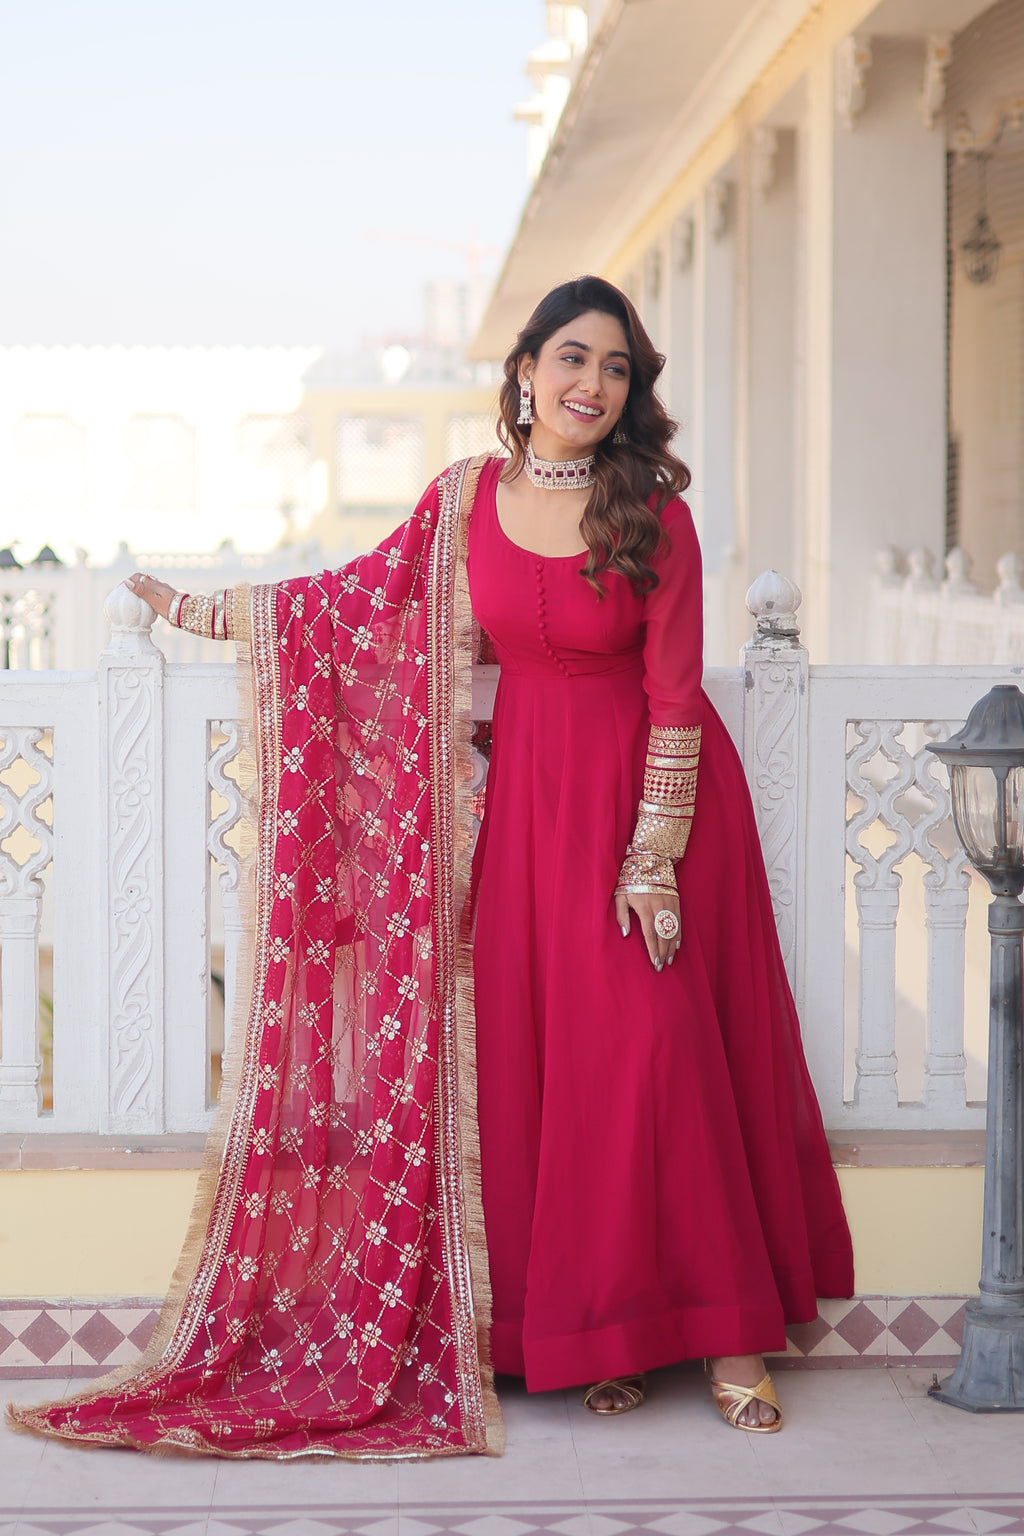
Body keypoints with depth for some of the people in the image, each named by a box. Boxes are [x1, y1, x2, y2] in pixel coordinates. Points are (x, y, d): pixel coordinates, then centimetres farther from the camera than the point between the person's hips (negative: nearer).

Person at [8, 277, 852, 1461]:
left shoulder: (653, 515, -11)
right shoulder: (466, 498, 0)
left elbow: (675, 696, -11)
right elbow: (364, 596, 12)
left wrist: (654, 858, -14)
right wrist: (208, 612, 15)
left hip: (654, 788, -3)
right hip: (533, 790, 3)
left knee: (661, 1046, -7)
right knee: (540, 1054, 1)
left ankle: (723, 1331, 2)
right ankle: (598, 1334, 10)